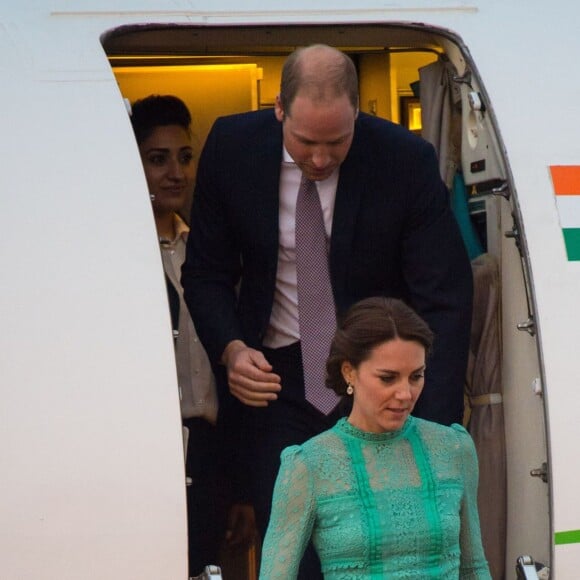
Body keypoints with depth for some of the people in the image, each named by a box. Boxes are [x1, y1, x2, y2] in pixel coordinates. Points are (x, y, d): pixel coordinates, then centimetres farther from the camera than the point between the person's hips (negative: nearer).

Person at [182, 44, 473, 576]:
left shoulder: (408, 161, -13)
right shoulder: (232, 148, -7)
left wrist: (434, 436, -21)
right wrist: (231, 349, -17)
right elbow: (206, 271, 4)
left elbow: (445, 300, -12)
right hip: (273, 374, 1)